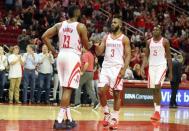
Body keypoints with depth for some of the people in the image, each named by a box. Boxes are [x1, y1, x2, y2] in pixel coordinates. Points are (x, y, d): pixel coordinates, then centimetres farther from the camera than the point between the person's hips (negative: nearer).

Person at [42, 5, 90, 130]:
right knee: (68, 89, -7)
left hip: (61, 56, 6)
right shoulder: (81, 26, -6)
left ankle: (69, 119, 21)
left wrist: (53, 51, 12)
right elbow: (86, 46, 0)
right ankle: (59, 120, -14)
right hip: (73, 57, -6)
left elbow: (45, 36, 4)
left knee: (66, 89, 15)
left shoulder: (59, 25, 9)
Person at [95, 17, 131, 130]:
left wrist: (124, 69, -15)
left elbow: (128, 55, -3)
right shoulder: (106, 37, 12)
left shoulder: (124, 39, 1)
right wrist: (96, 45, -14)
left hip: (117, 68, -3)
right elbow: (99, 53, 8)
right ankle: (107, 114, 10)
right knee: (101, 91, -8)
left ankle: (114, 118, 4)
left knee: (116, 94, -1)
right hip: (106, 67, 4)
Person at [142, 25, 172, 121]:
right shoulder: (149, 42, 8)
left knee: (157, 87, -19)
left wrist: (170, 72, -2)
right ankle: (156, 111, 17)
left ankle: (157, 111, -17)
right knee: (154, 89, 7)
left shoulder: (165, 41, -3)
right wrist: (142, 67, -4)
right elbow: (146, 56, 11)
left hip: (161, 66, -5)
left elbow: (169, 57, 0)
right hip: (152, 66, 5)